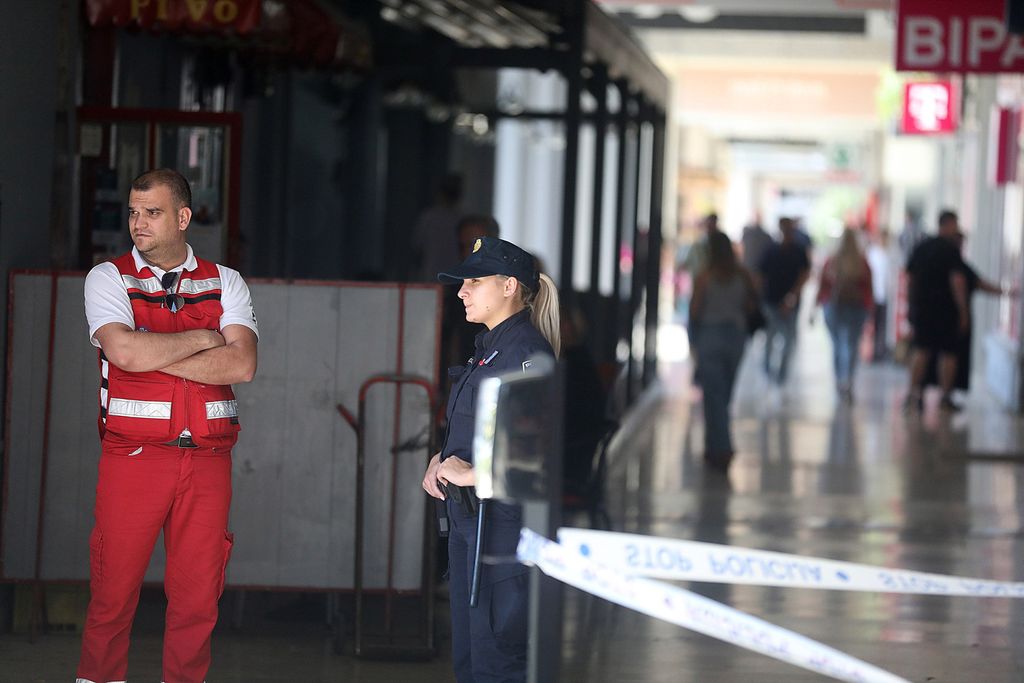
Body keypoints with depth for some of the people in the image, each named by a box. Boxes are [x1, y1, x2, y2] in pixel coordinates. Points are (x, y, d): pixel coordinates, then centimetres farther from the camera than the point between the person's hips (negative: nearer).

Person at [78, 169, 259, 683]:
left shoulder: (225, 283, 10)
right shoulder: (109, 279, 5)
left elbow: (242, 365, -5)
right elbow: (124, 351, -14)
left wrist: (155, 358, -10)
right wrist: (205, 339, -5)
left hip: (207, 461, 2)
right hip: (132, 459, -2)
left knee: (198, 595, 3)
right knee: (114, 590, -1)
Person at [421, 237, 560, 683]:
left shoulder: (526, 350, -14)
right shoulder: (488, 346, 17)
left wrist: (473, 474, -19)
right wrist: (441, 459, 8)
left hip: (504, 523, -10)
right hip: (468, 518, 10)